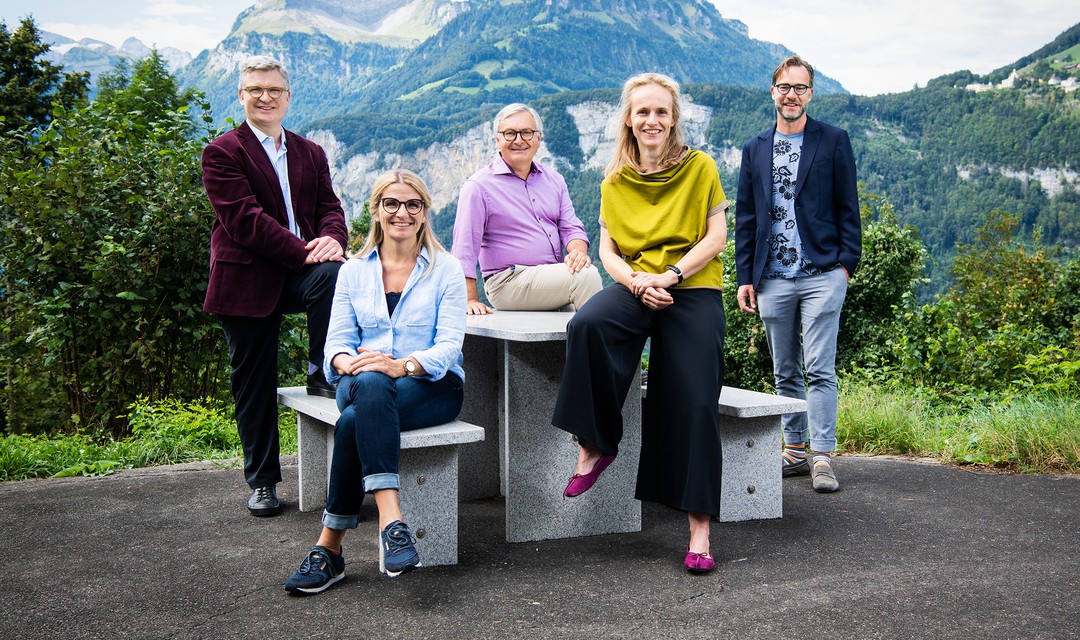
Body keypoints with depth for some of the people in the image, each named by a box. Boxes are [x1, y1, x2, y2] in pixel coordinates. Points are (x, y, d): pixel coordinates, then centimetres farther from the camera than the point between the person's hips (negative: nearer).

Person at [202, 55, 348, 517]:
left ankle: (322, 375, -15)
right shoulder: (223, 153, -1)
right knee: (254, 386, 3)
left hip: (300, 271, 3)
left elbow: (330, 207, 9)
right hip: (247, 280, -3)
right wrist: (304, 251, -22)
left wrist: (332, 239, -16)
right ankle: (261, 481, 19)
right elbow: (245, 220, -13)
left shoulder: (311, 153, 16)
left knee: (334, 273, -33)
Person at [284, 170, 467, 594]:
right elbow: (337, 340, 5)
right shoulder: (353, 271, 14)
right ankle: (391, 522, -45)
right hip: (362, 386, 2)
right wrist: (347, 362, -21)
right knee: (370, 385, -38)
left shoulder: (445, 269, 5)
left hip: (433, 386, -2)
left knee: (354, 421, -34)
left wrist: (404, 365, -27)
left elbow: (449, 344, -6)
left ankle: (330, 547, -31)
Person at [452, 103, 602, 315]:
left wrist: (578, 250, -12)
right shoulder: (479, 185, -2)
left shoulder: (554, 180, 15)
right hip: (507, 281, -6)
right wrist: (471, 300, -12)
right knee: (586, 275, -26)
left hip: (556, 278, 6)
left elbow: (570, 227, 12)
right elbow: (464, 249, -5)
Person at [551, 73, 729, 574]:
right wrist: (635, 281, -12)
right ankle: (595, 445, -17)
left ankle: (699, 530, -3)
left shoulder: (699, 167, 5)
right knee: (586, 325, -32)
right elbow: (607, 250, 10)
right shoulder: (615, 181, 14)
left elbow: (716, 237, -1)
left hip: (693, 292, -2)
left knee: (694, 406, -11)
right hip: (634, 286, 2)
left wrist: (669, 275, -14)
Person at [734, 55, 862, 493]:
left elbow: (848, 207, 4)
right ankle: (795, 452, 19)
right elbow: (745, 218, 13)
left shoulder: (833, 142, 5)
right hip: (772, 279, 4)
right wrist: (745, 277, 8)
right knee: (785, 373, 10)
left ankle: (823, 458, -4)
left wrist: (846, 263, -6)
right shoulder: (755, 149, 14)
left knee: (819, 370, -8)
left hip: (821, 275, -4)